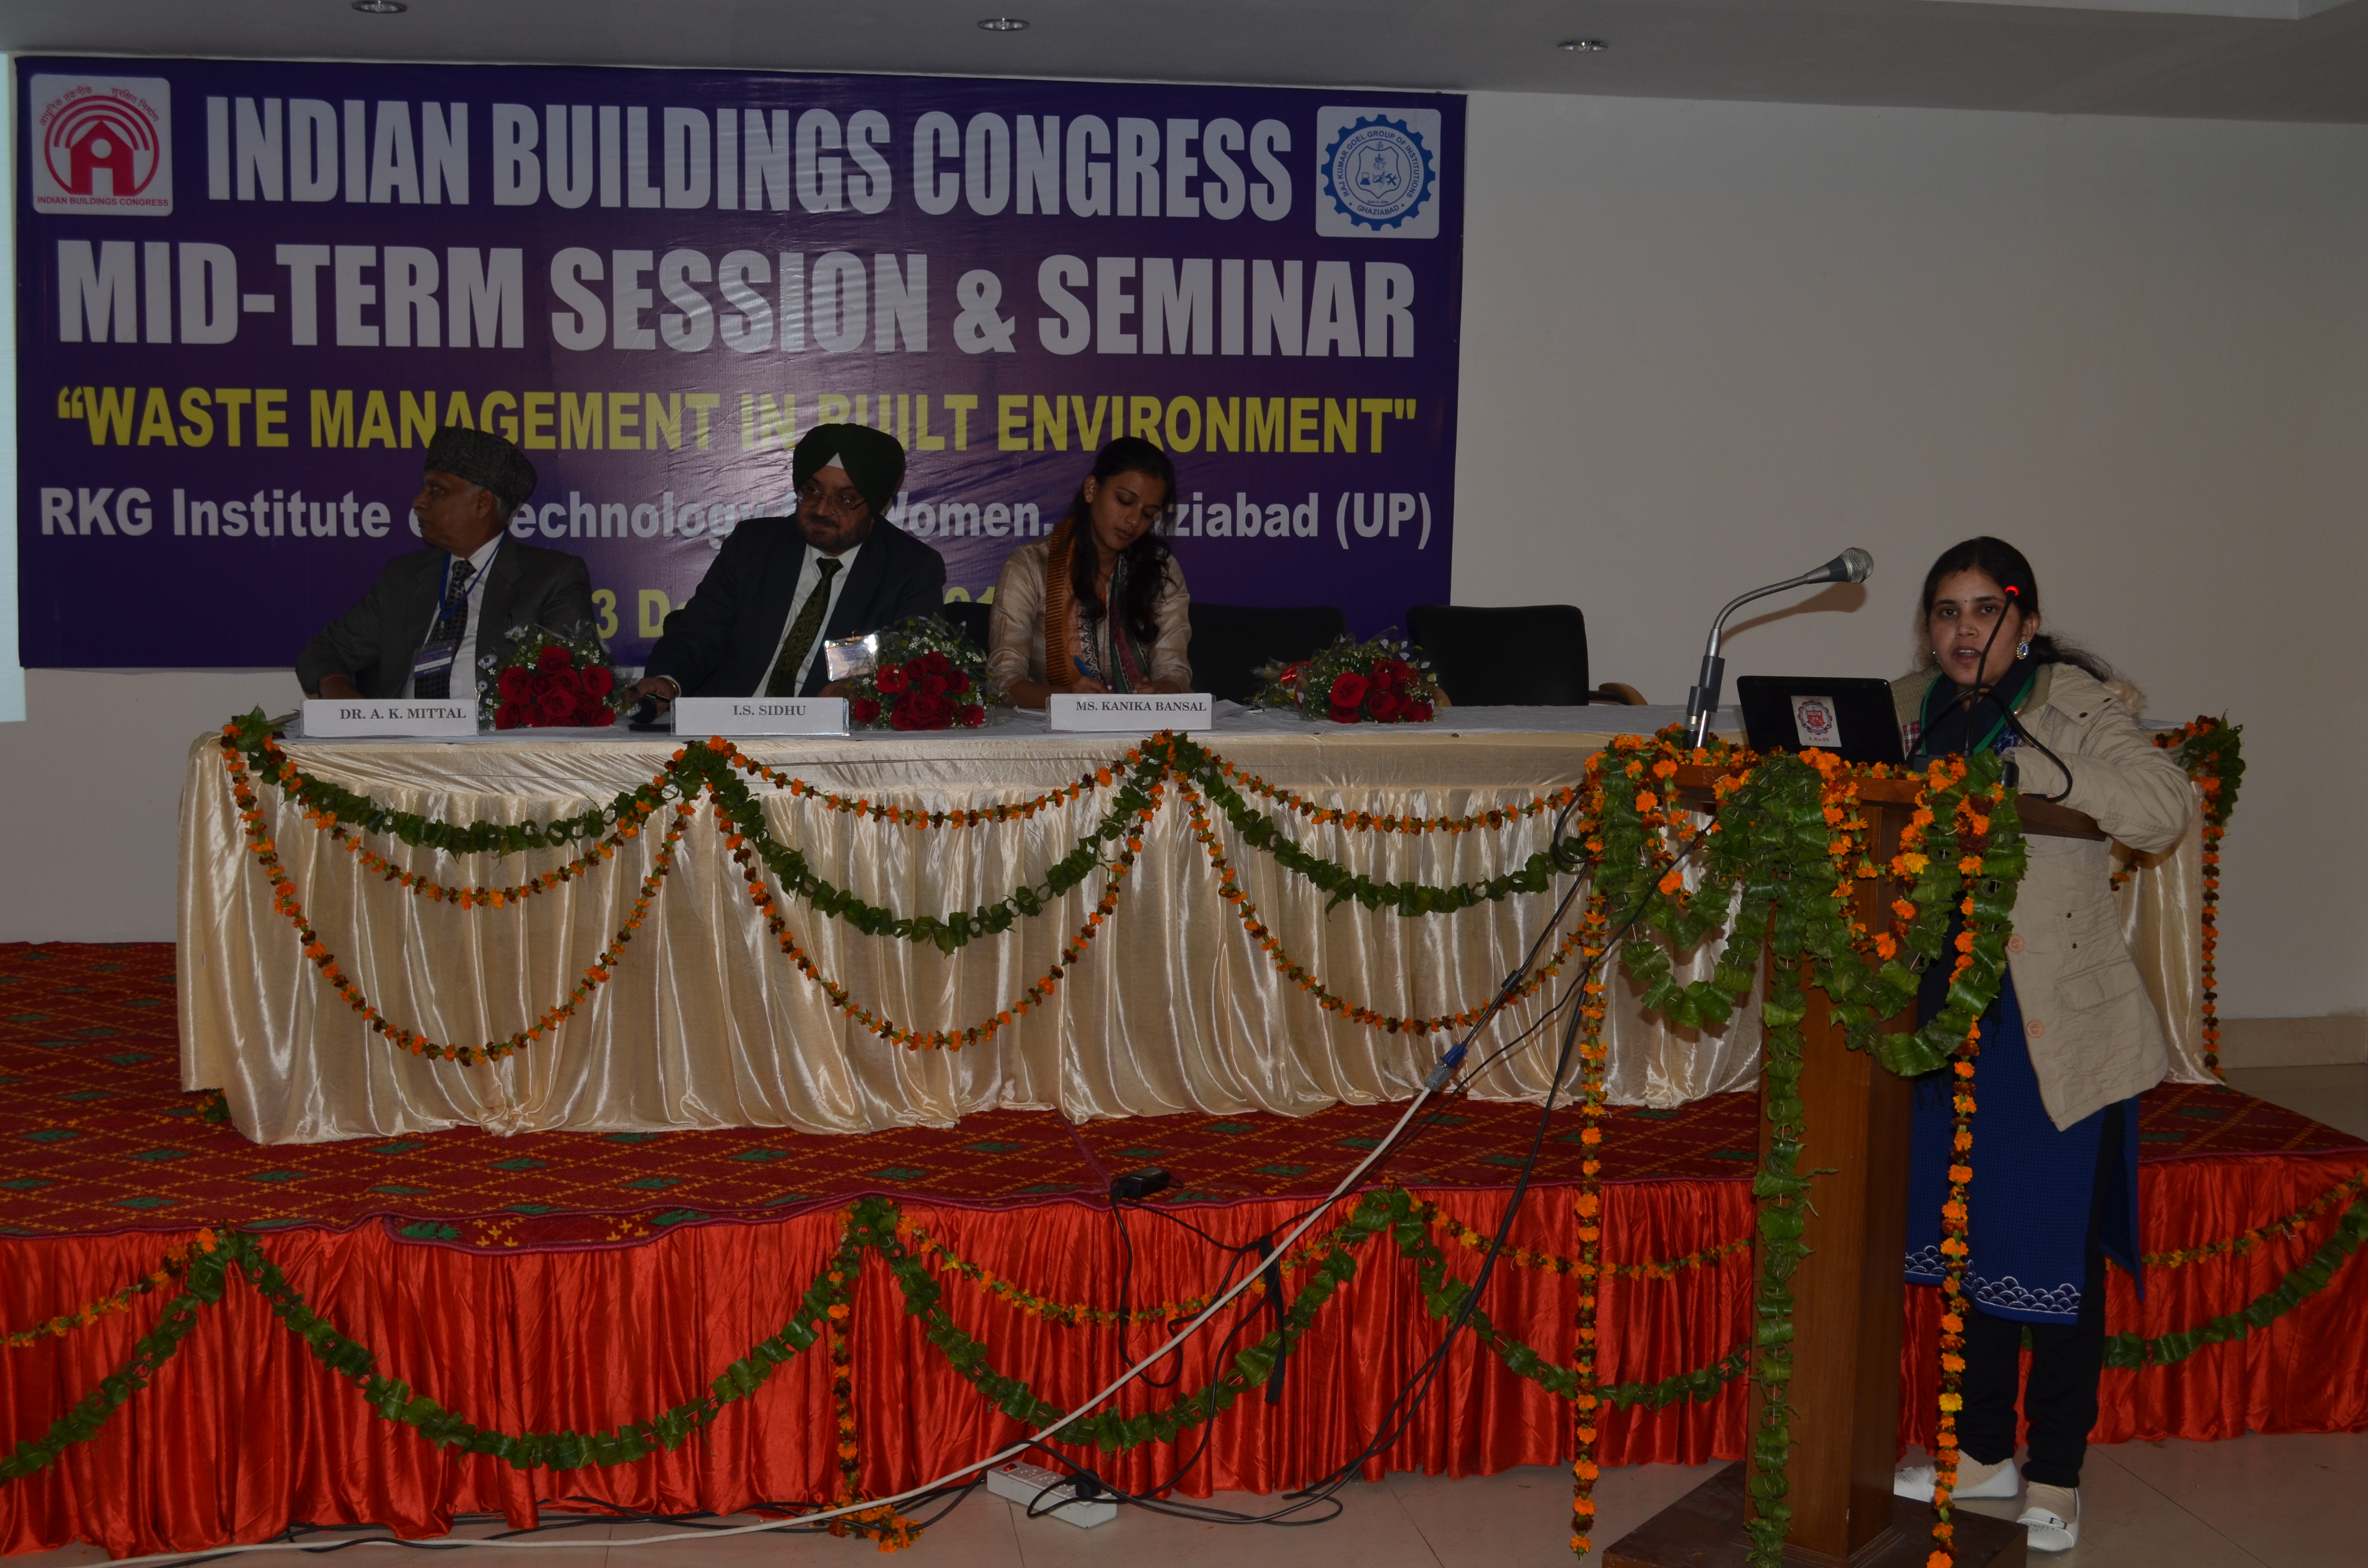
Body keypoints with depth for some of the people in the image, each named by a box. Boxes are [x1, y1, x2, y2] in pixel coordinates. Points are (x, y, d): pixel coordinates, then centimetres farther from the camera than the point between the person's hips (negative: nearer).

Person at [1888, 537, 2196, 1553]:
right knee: (1971, 1233, 14)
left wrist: (2026, 769, -29)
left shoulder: (2079, 705, -9)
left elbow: (2165, 809, -23)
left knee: (2057, 1248, 3)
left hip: (2056, 1026, -5)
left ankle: (2056, 1478, 17)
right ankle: (1985, 1452, 29)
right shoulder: (1912, 712, 8)